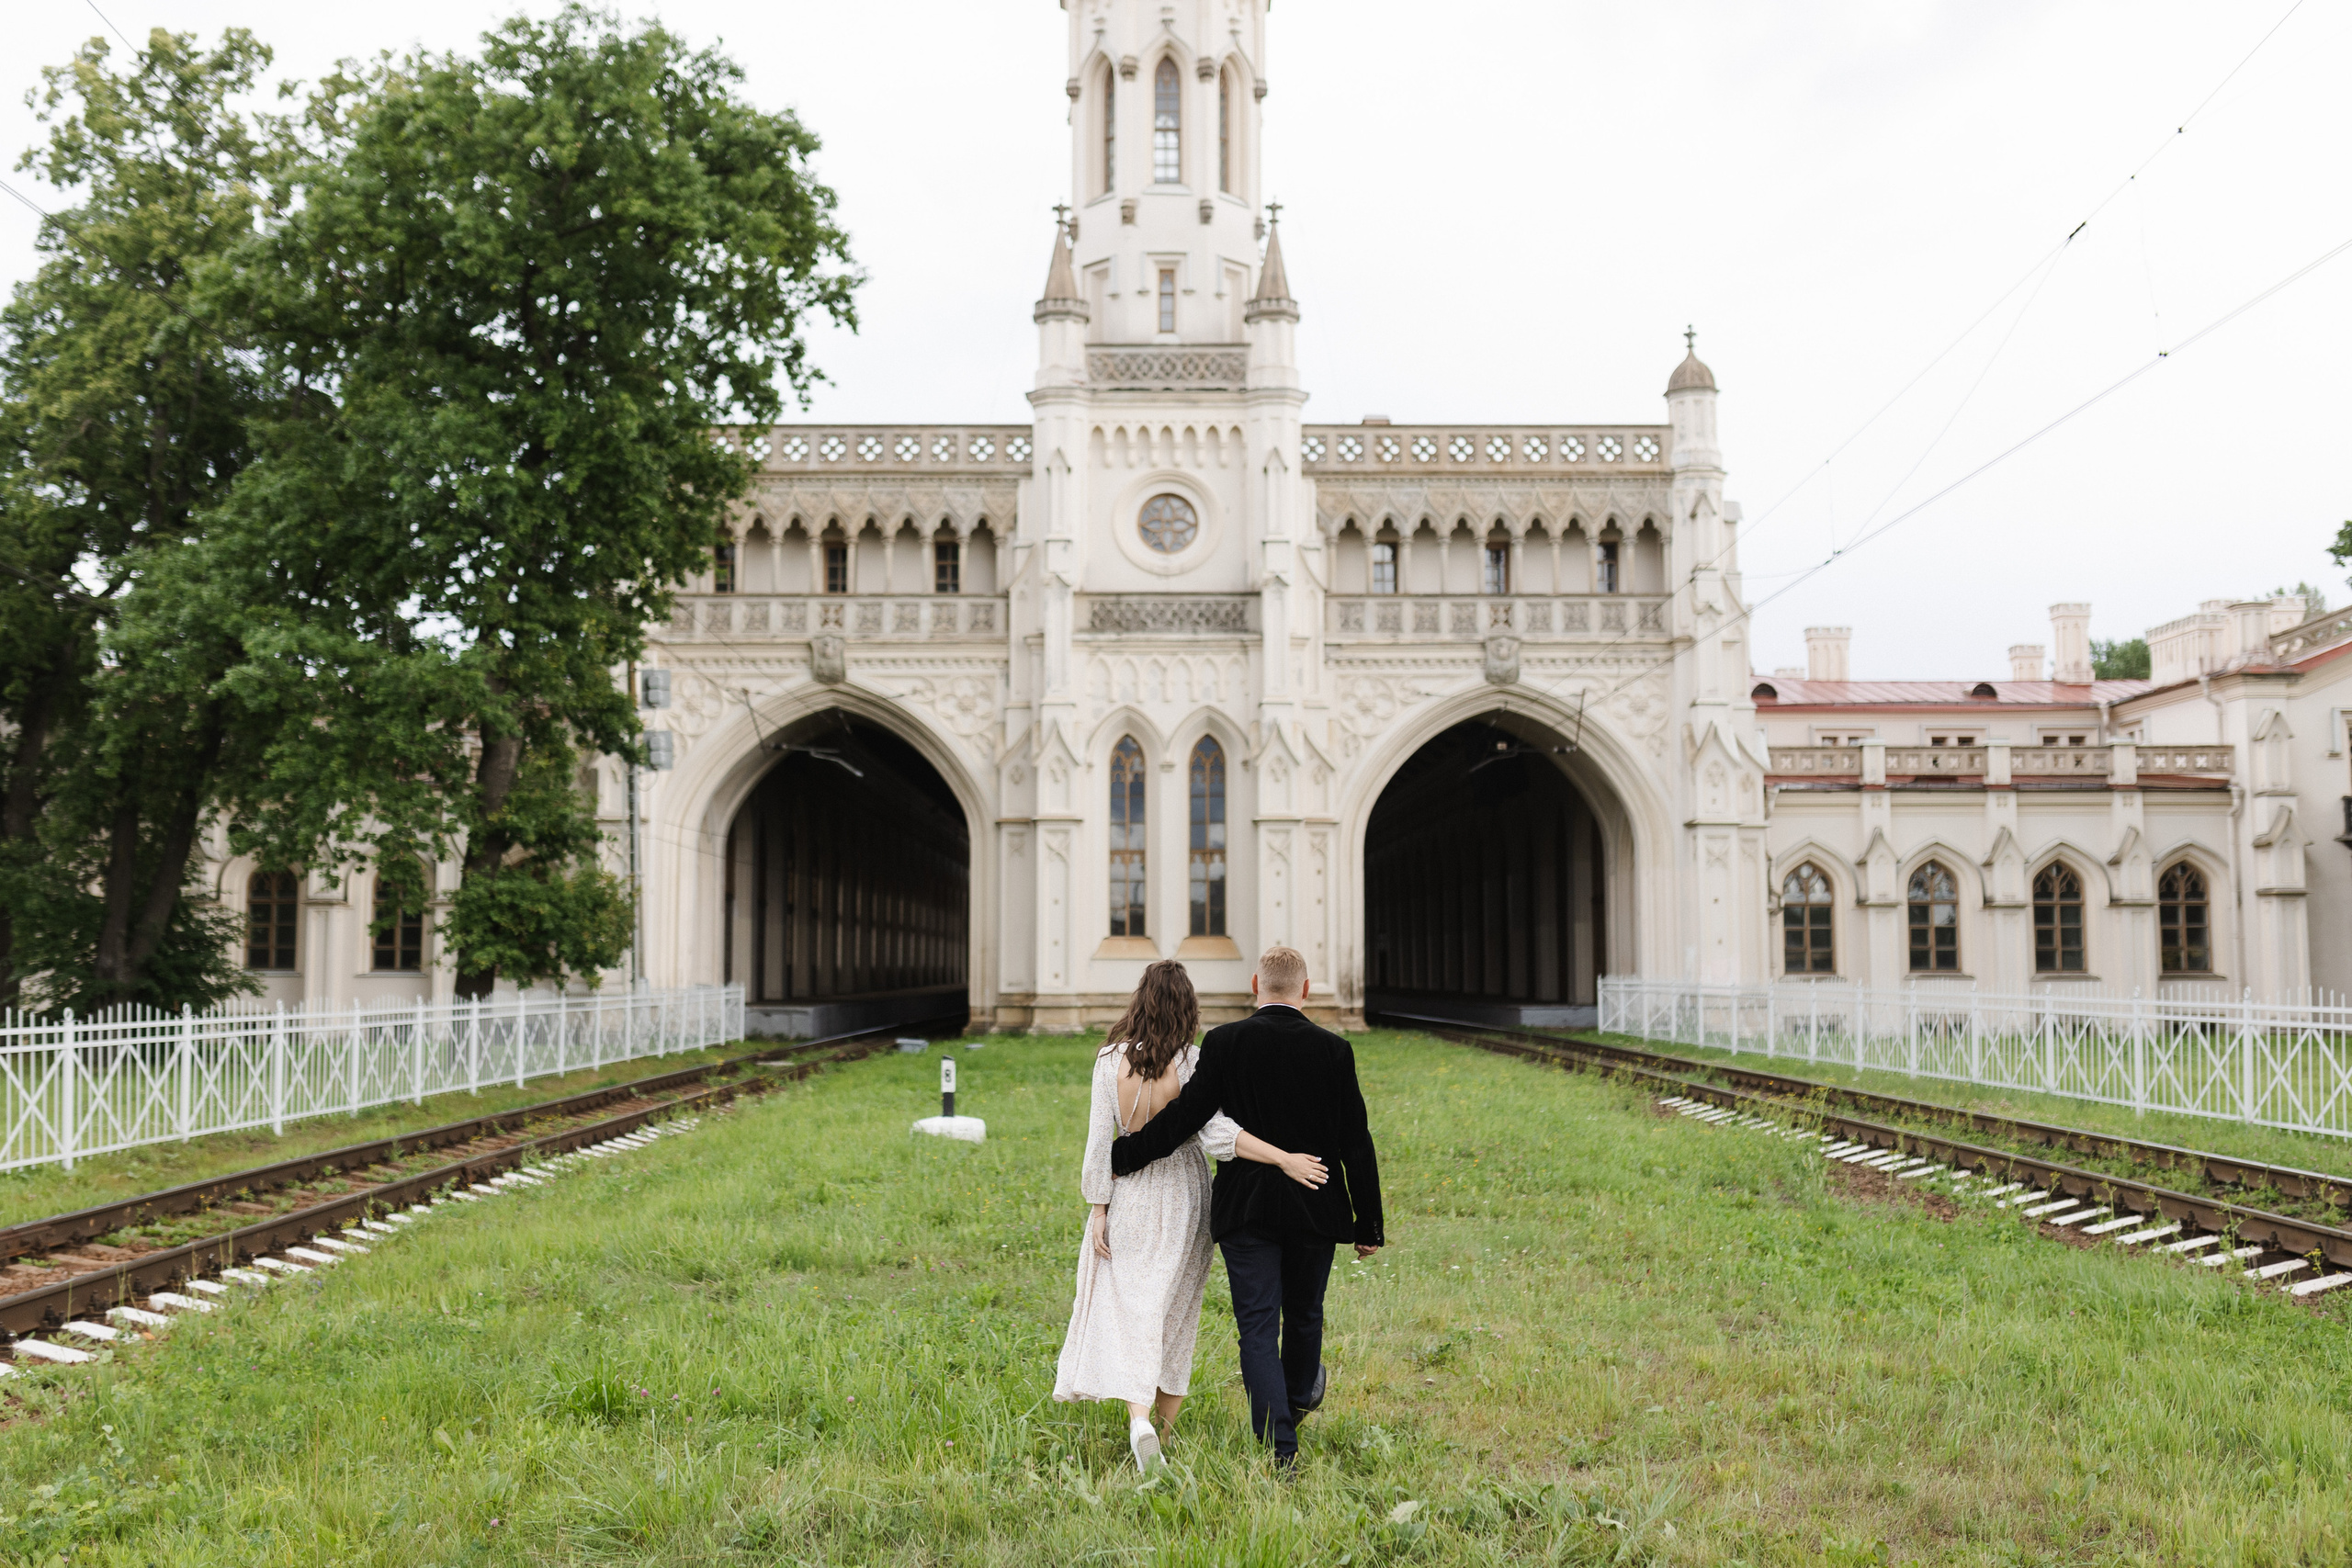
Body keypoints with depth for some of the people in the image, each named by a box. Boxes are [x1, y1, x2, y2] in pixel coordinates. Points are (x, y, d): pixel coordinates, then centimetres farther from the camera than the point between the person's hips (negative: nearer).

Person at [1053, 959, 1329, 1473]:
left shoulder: (1112, 1060, -9)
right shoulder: (1194, 1062, -15)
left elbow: (1100, 1140, -6)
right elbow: (1213, 1132, -27)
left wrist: (1098, 1209, 1)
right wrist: (1285, 1159, -27)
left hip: (1128, 1197, 0)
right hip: (1183, 1199, 0)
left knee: (1129, 1312, 5)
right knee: (1175, 1315, 15)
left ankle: (1138, 1417, -17)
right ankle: (1165, 1427, 26)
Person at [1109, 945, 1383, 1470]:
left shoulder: (1225, 1043, -9)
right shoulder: (1333, 1050, -6)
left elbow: (1185, 1116, -11)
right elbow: (1356, 1144, -4)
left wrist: (1120, 1155, 0)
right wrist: (1369, 1224, 3)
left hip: (1246, 1209, -2)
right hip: (1315, 1209, 2)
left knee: (1258, 1327, 2)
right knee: (1304, 1314, 22)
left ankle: (1280, 1444, -7)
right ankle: (1299, 1398, 47)